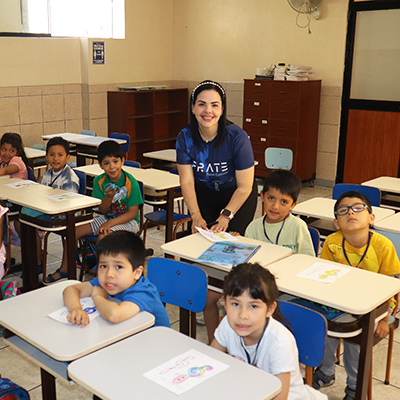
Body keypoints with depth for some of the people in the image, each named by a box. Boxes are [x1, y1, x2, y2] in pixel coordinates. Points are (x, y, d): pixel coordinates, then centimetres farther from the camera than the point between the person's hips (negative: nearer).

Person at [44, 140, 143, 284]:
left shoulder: (130, 182, -18)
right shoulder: (99, 181, -4)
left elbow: (132, 213, -17)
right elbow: (103, 210, -4)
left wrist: (110, 223, -25)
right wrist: (108, 197, -26)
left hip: (127, 222, -6)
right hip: (107, 218, 6)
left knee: (103, 236, -32)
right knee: (74, 231, -3)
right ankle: (64, 270, 14)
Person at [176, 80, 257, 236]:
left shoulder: (237, 137, -25)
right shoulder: (185, 138, -14)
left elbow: (244, 187, -20)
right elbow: (187, 182, -14)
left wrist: (225, 216, -24)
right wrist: (196, 215, -24)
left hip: (237, 196, -3)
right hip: (204, 194, 3)